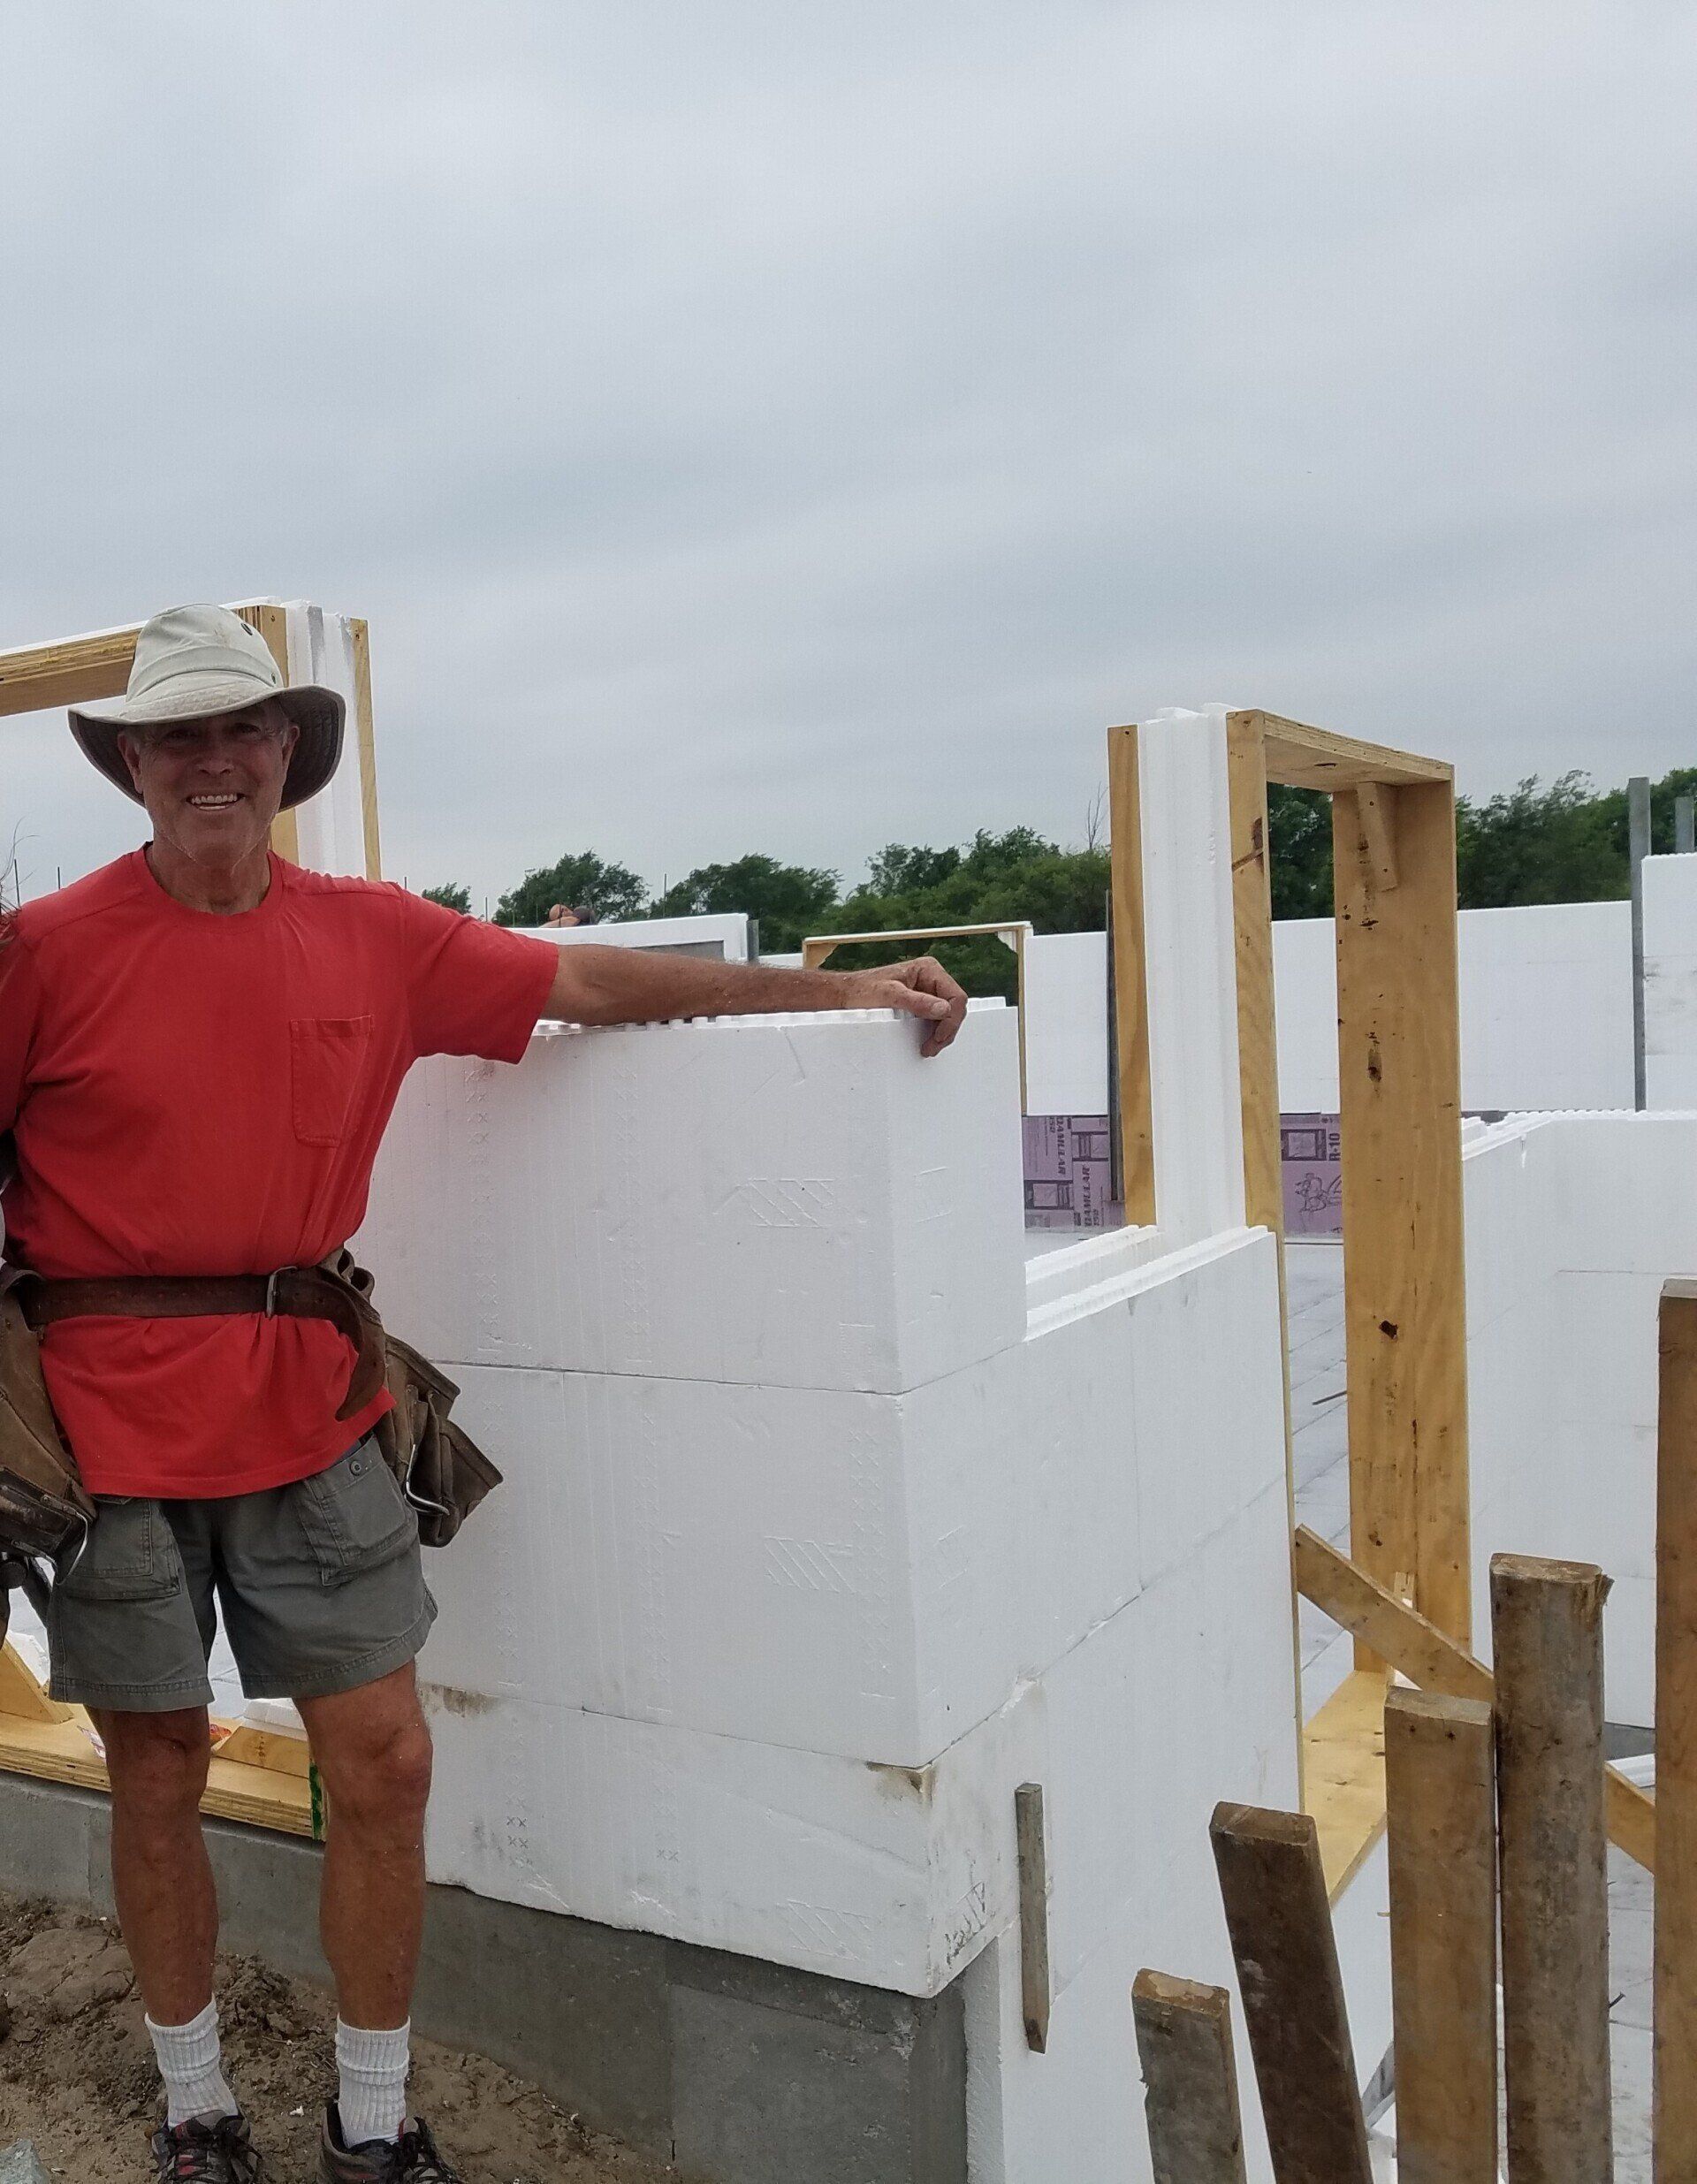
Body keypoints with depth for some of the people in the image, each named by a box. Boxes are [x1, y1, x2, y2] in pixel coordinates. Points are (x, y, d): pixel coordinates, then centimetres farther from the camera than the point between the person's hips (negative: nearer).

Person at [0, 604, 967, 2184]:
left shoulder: (370, 937, 1)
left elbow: (589, 982, 5)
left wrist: (841, 990, 5)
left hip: (306, 1418, 3)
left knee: (385, 1763, 5)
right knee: (158, 1779, 12)